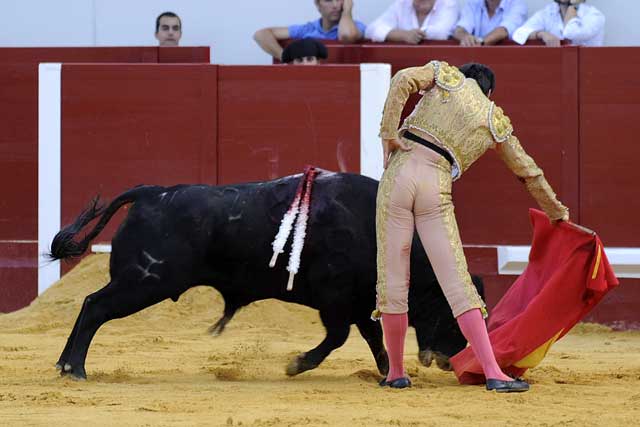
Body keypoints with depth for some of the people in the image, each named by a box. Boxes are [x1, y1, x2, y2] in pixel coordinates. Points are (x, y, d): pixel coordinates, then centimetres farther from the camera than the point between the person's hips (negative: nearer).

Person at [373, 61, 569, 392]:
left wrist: (388, 134, -3)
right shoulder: (496, 121, 18)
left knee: (393, 279, 6)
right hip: (437, 187, 0)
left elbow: (403, 80, -3)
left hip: (400, 172, 0)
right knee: (457, 282, -2)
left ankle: (395, 372, 12)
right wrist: (557, 212, 35)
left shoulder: (446, 75, 16)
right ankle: (493, 373, -11)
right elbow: (528, 172, 24)